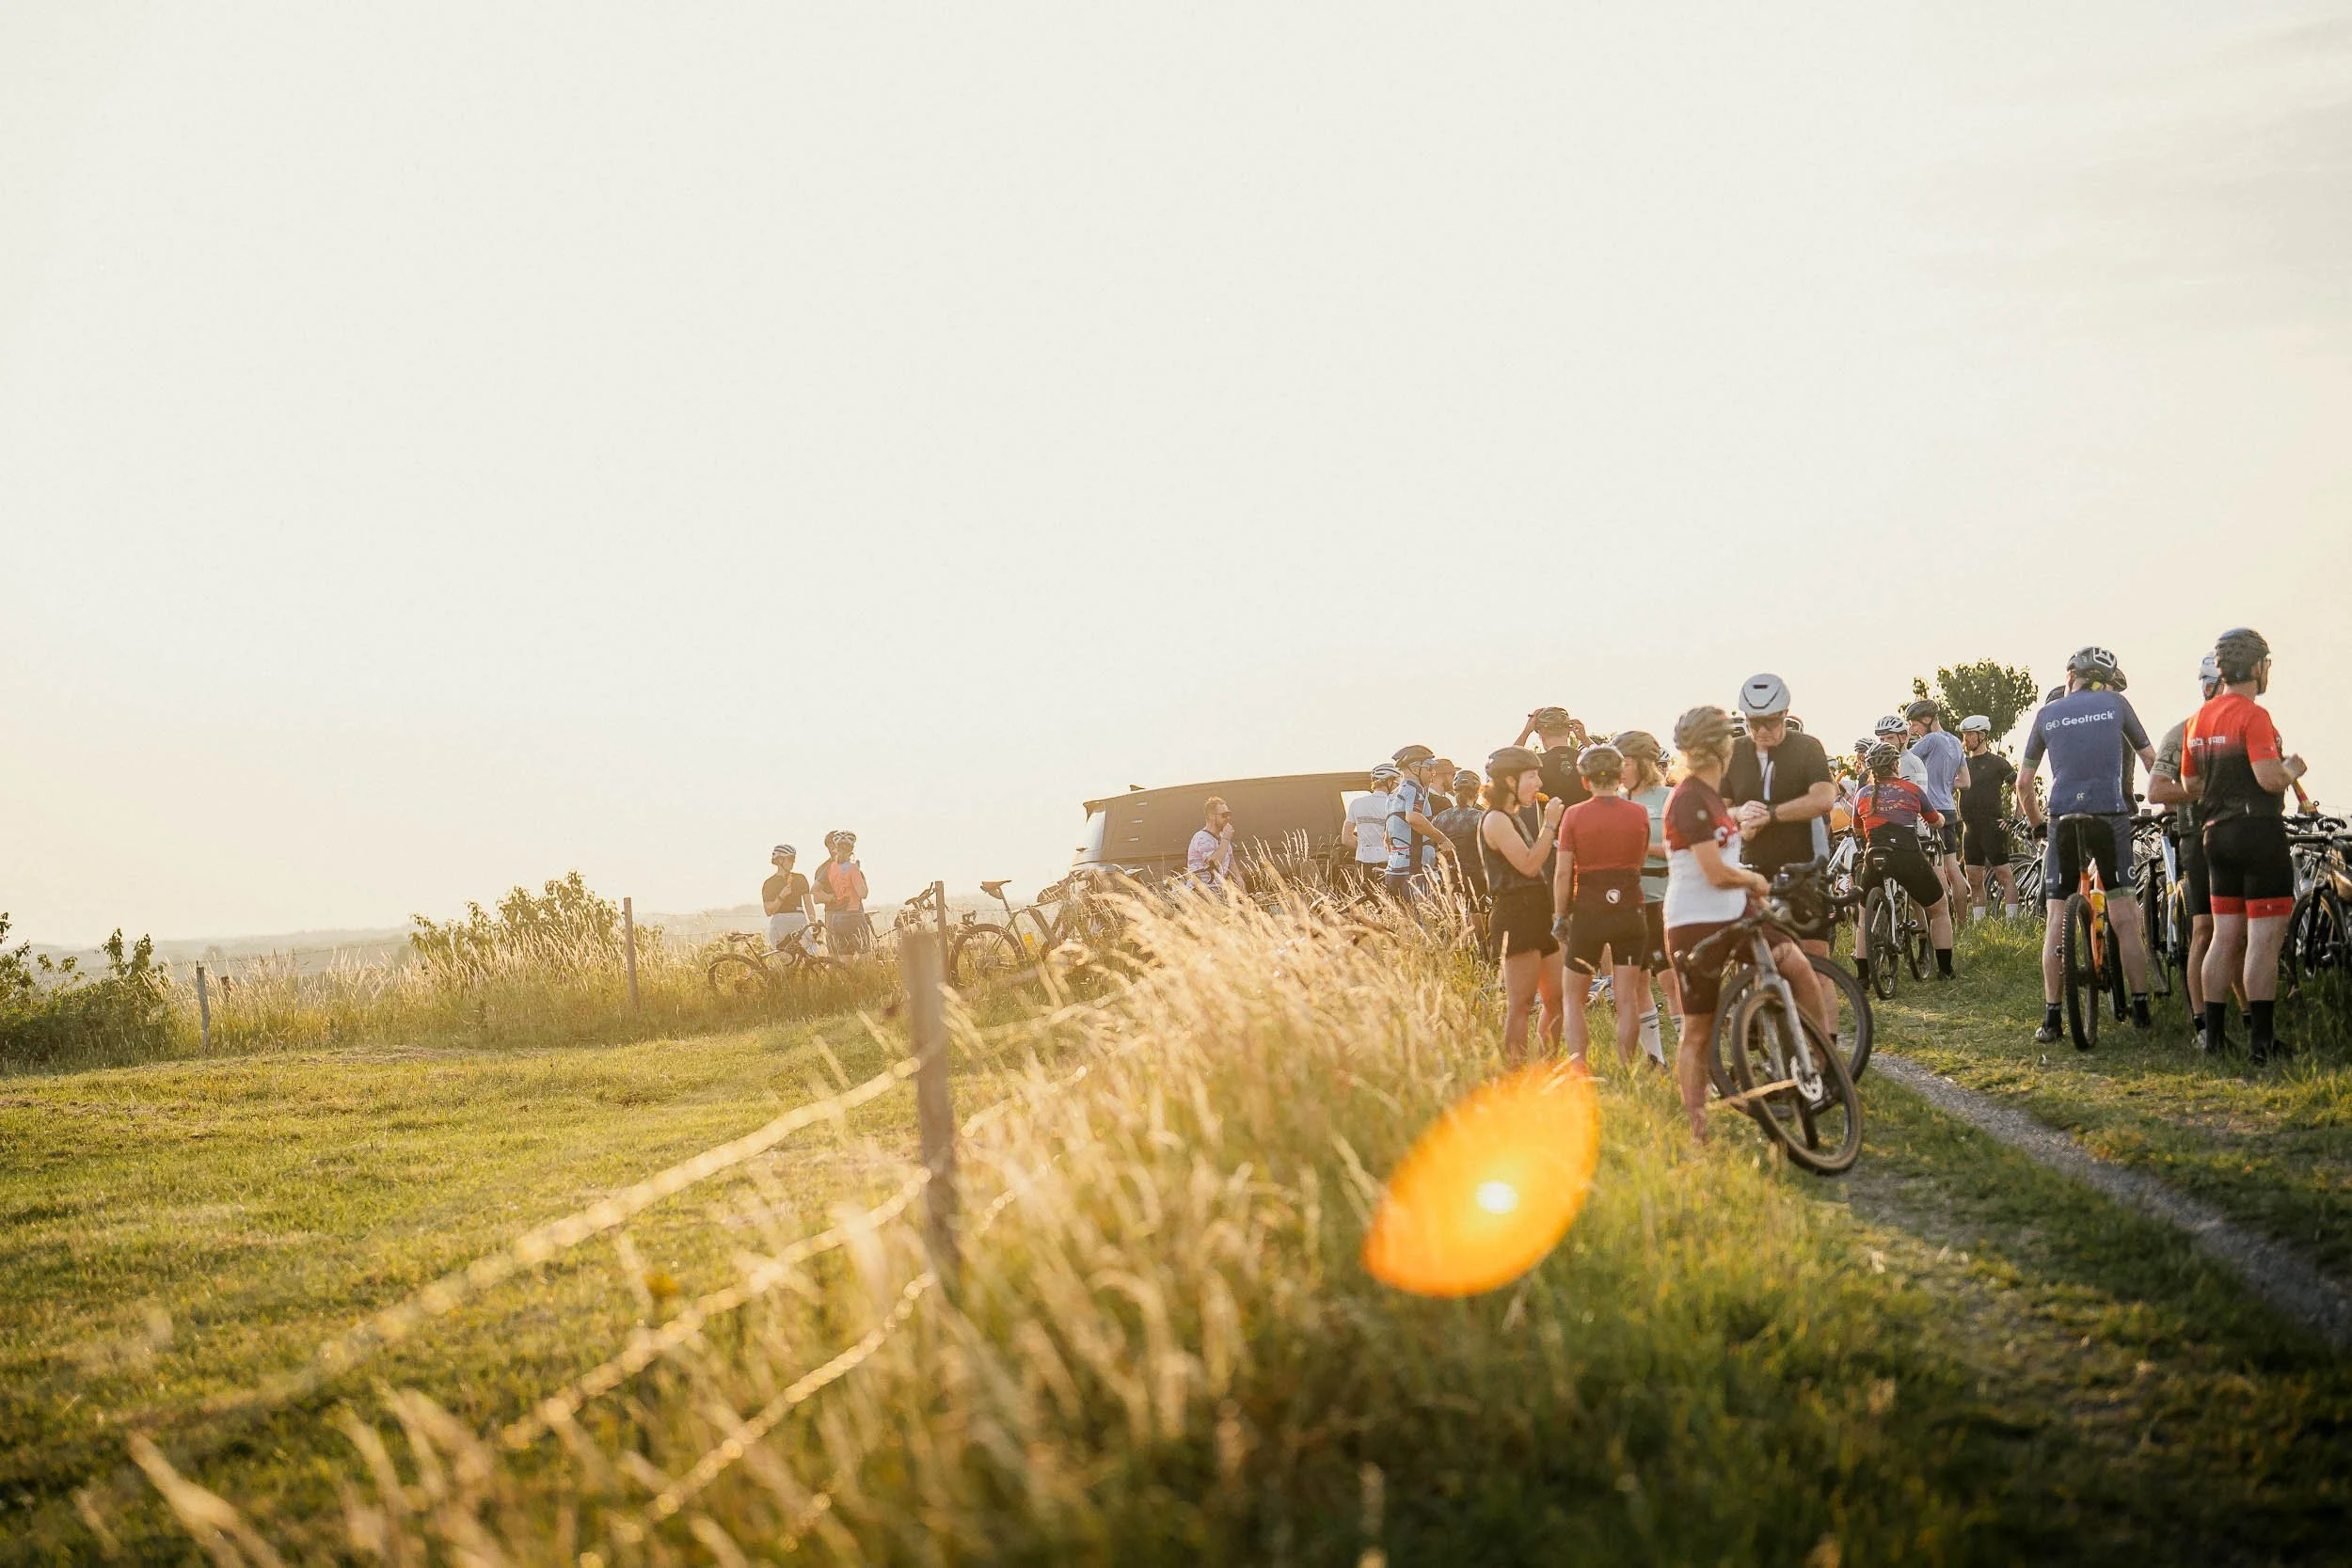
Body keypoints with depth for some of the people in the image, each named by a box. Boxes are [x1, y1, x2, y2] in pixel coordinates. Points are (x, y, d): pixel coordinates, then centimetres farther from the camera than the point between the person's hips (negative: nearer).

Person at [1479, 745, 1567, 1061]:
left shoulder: (1514, 819, 22)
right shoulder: (1495, 820, -9)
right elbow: (1529, 865, -17)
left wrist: (1547, 825, 14)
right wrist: (1550, 824, -12)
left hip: (1536, 914, 10)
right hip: (1515, 915, -10)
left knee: (1557, 1000, 10)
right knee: (1520, 1003, -10)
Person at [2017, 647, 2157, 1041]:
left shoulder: (2047, 713, 12)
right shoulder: (2116, 703, 10)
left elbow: (2024, 782, 13)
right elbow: (2152, 761, 15)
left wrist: (2037, 824, 27)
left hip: (2063, 820, 1)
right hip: (2111, 816, 0)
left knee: (2056, 921, 2)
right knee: (2124, 919, 5)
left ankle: (2051, 1018, -2)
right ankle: (2140, 1009, 6)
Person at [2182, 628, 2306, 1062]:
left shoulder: (2199, 719, 11)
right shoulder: (2253, 716, -15)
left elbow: (2190, 785, 15)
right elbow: (2270, 779, -23)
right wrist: (2293, 768, -3)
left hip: (2218, 834, 8)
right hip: (2259, 831, -8)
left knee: (2225, 937, 12)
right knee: (2265, 938, -6)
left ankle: (2213, 1035, 14)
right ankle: (2261, 1041, -8)